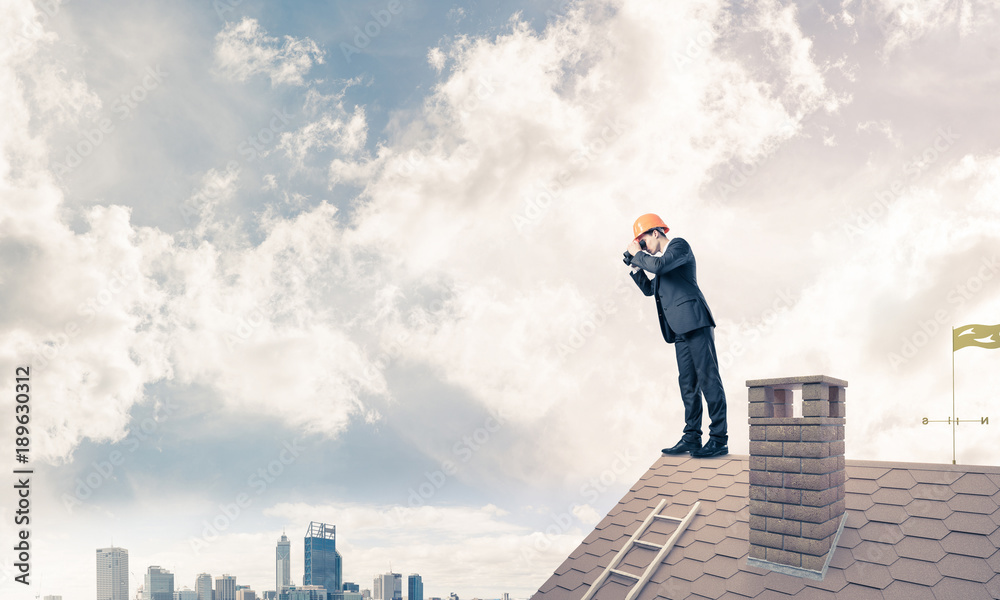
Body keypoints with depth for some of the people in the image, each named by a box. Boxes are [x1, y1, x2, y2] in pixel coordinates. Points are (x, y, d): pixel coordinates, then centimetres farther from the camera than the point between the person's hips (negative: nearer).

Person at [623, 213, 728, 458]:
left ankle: (719, 439, -13)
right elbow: (649, 289, 30)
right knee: (688, 382, 5)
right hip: (680, 328, 9)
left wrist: (638, 254, 0)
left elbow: (658, 265, -16)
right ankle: (692, 437, 6)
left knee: (707, 377, -11)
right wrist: (634, 266, 20)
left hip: (694, 319, -9)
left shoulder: (679, 245, 1)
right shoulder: (661, 258, 27)